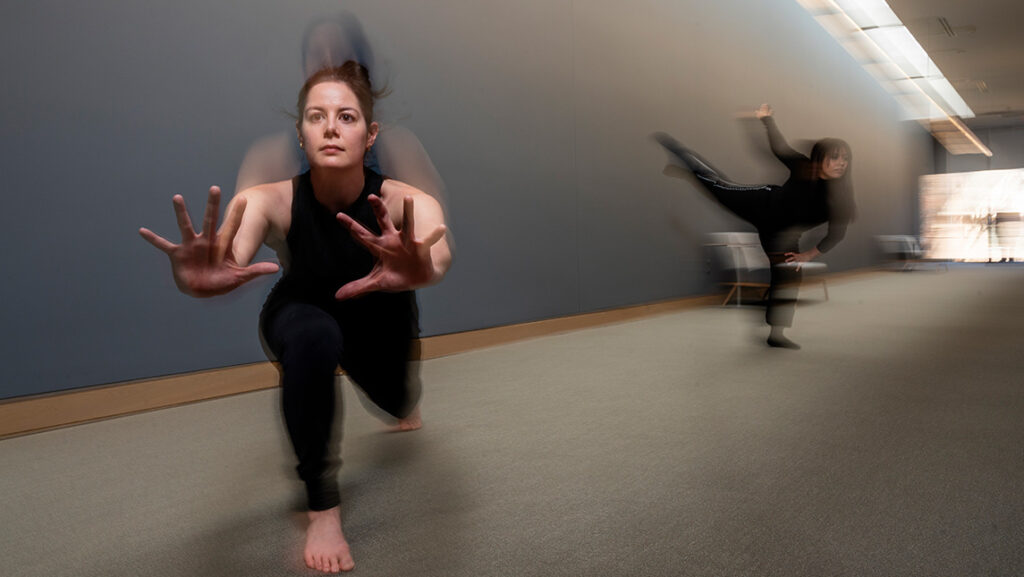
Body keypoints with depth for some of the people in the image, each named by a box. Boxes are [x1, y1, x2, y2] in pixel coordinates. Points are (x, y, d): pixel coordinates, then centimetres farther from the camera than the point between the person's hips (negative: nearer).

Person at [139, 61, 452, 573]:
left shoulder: (402, 201, -33)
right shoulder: (270, 200, -32)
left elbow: (439, 256, -52)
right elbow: (230, 259, -48)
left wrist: (424, 269, -75)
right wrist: (201, 280, -72)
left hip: (379, 315, 3)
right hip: (301, 313, -3)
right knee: (313, 337, -34)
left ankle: (404, 402, 39)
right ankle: (322, 504, -17)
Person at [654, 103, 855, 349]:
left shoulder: (843, 197, -17)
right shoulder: (803, 168, -19)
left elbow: (837, 233, -10)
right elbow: (780, 147, -4)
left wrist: (810, 254, -12)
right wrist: (767, 119, -12)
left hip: (781, 235, 1)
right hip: (763, 203, -1)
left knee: (788, 275, -3)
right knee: (719, 184, -6)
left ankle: (776, 333, 8)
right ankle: (670, 144, 9)